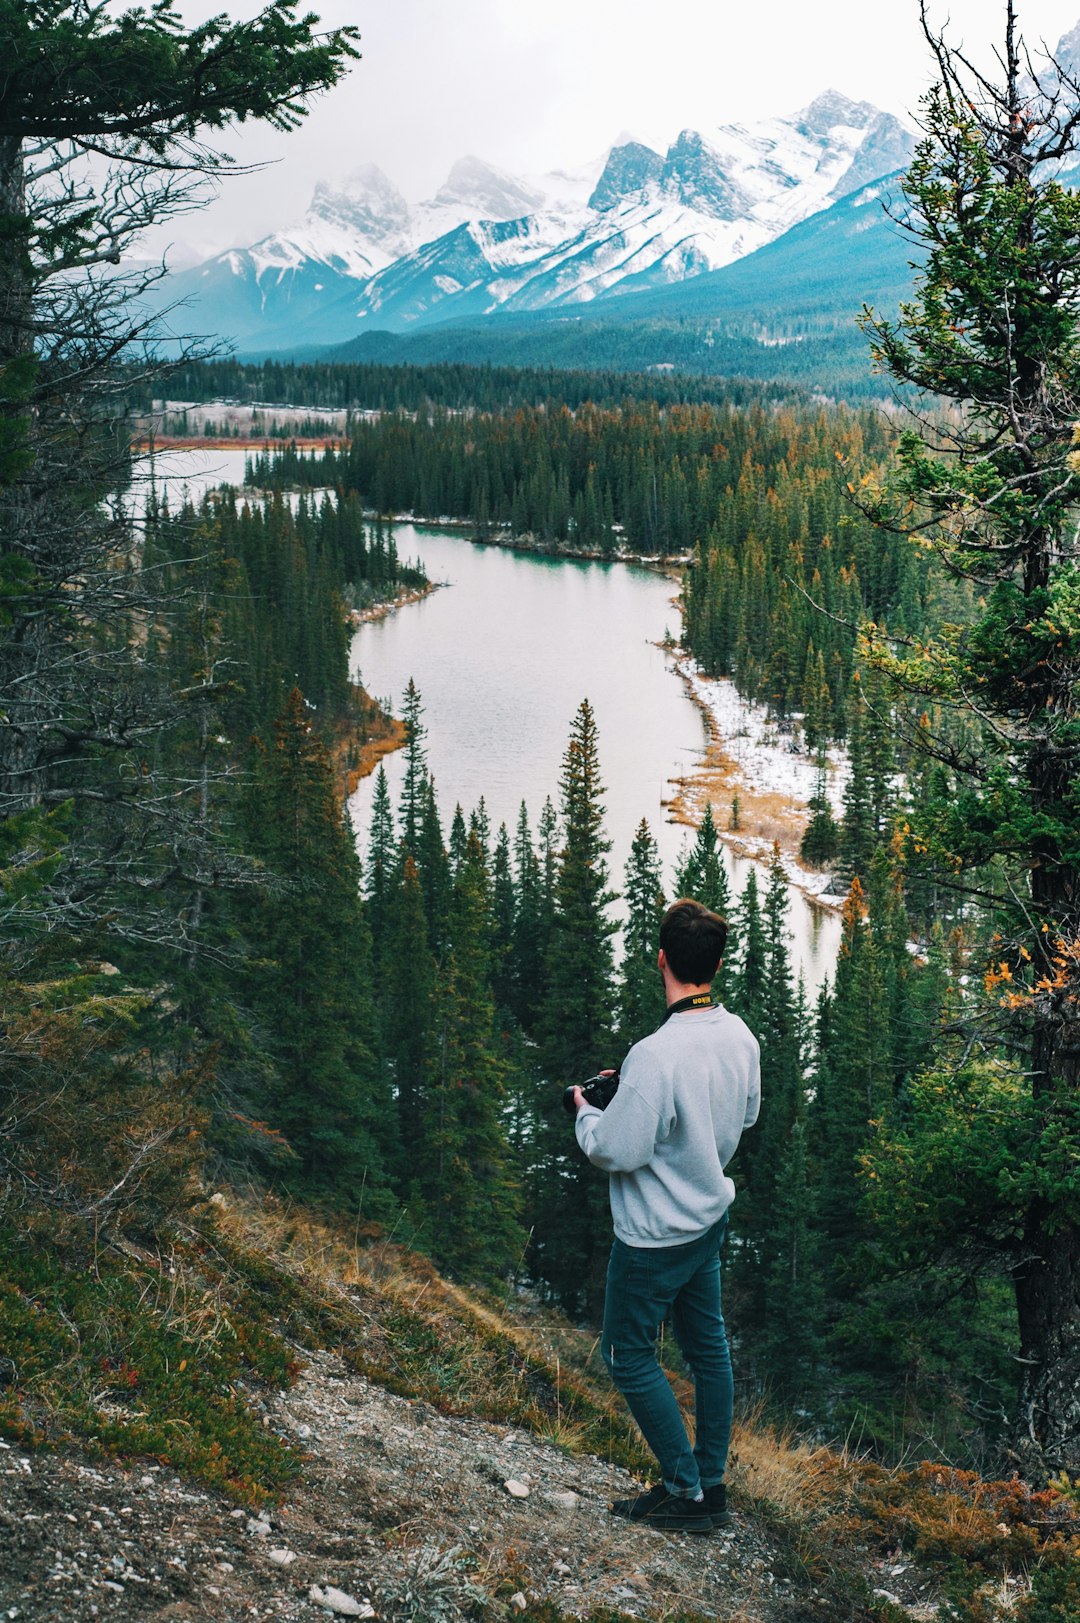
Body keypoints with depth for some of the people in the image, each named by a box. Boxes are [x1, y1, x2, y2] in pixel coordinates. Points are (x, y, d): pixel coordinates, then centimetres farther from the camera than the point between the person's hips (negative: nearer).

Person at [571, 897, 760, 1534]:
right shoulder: (740, 1035, -6)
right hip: (711, 1213, 8)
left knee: (631, 1355, 9)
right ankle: (712, 1482, 31)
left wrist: (585, 1110, -6)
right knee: (708, 1345, 19)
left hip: (656, 1235, -8)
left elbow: (617, 1151, -27)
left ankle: (688, 1492, 15)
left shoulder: (657, 1056, -32)